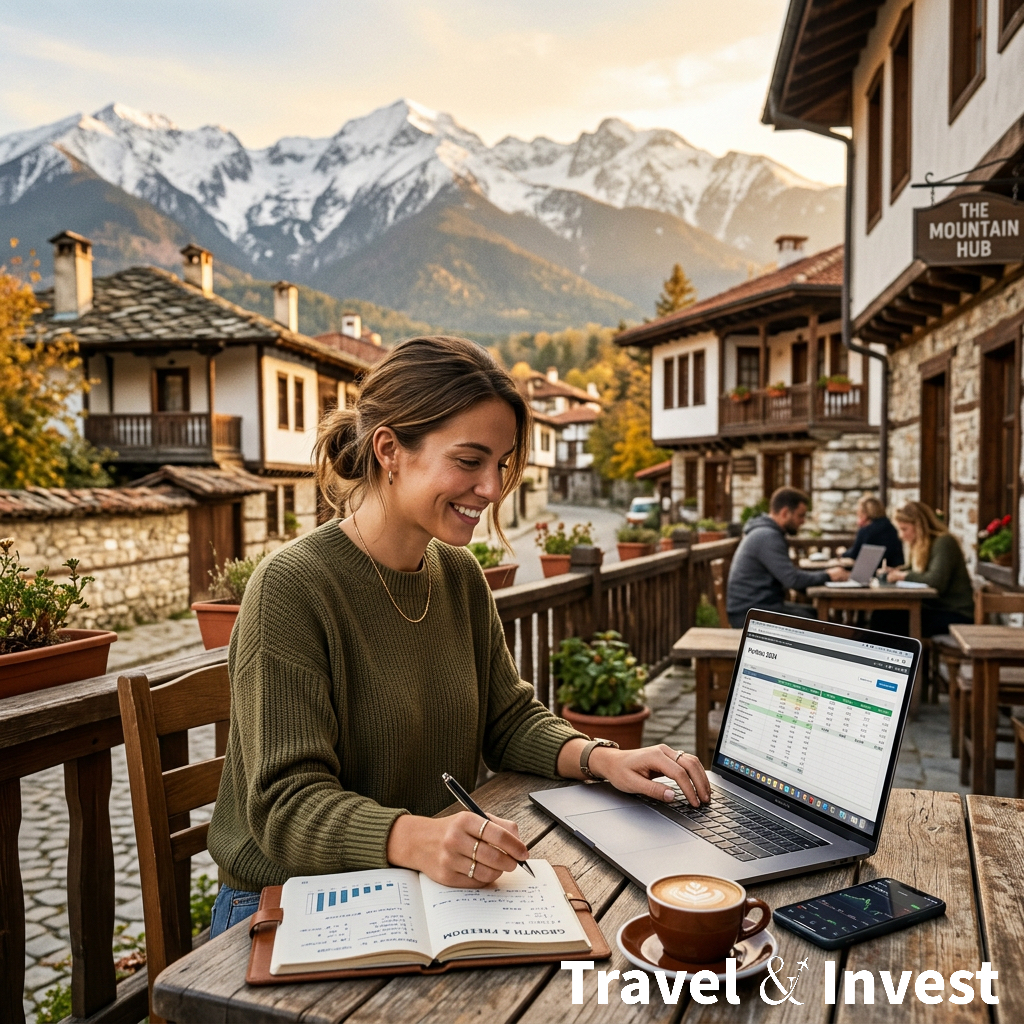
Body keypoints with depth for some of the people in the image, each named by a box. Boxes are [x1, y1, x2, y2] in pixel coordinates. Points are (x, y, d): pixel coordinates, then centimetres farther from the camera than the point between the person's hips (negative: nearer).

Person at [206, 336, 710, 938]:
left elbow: (509, 719, 10)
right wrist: (417, 839, -40)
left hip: (437, 889, 7)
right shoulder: (292, 588, -20)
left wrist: (603, 759, -9)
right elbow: (287, 806, -22)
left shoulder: (460, 576, 4)